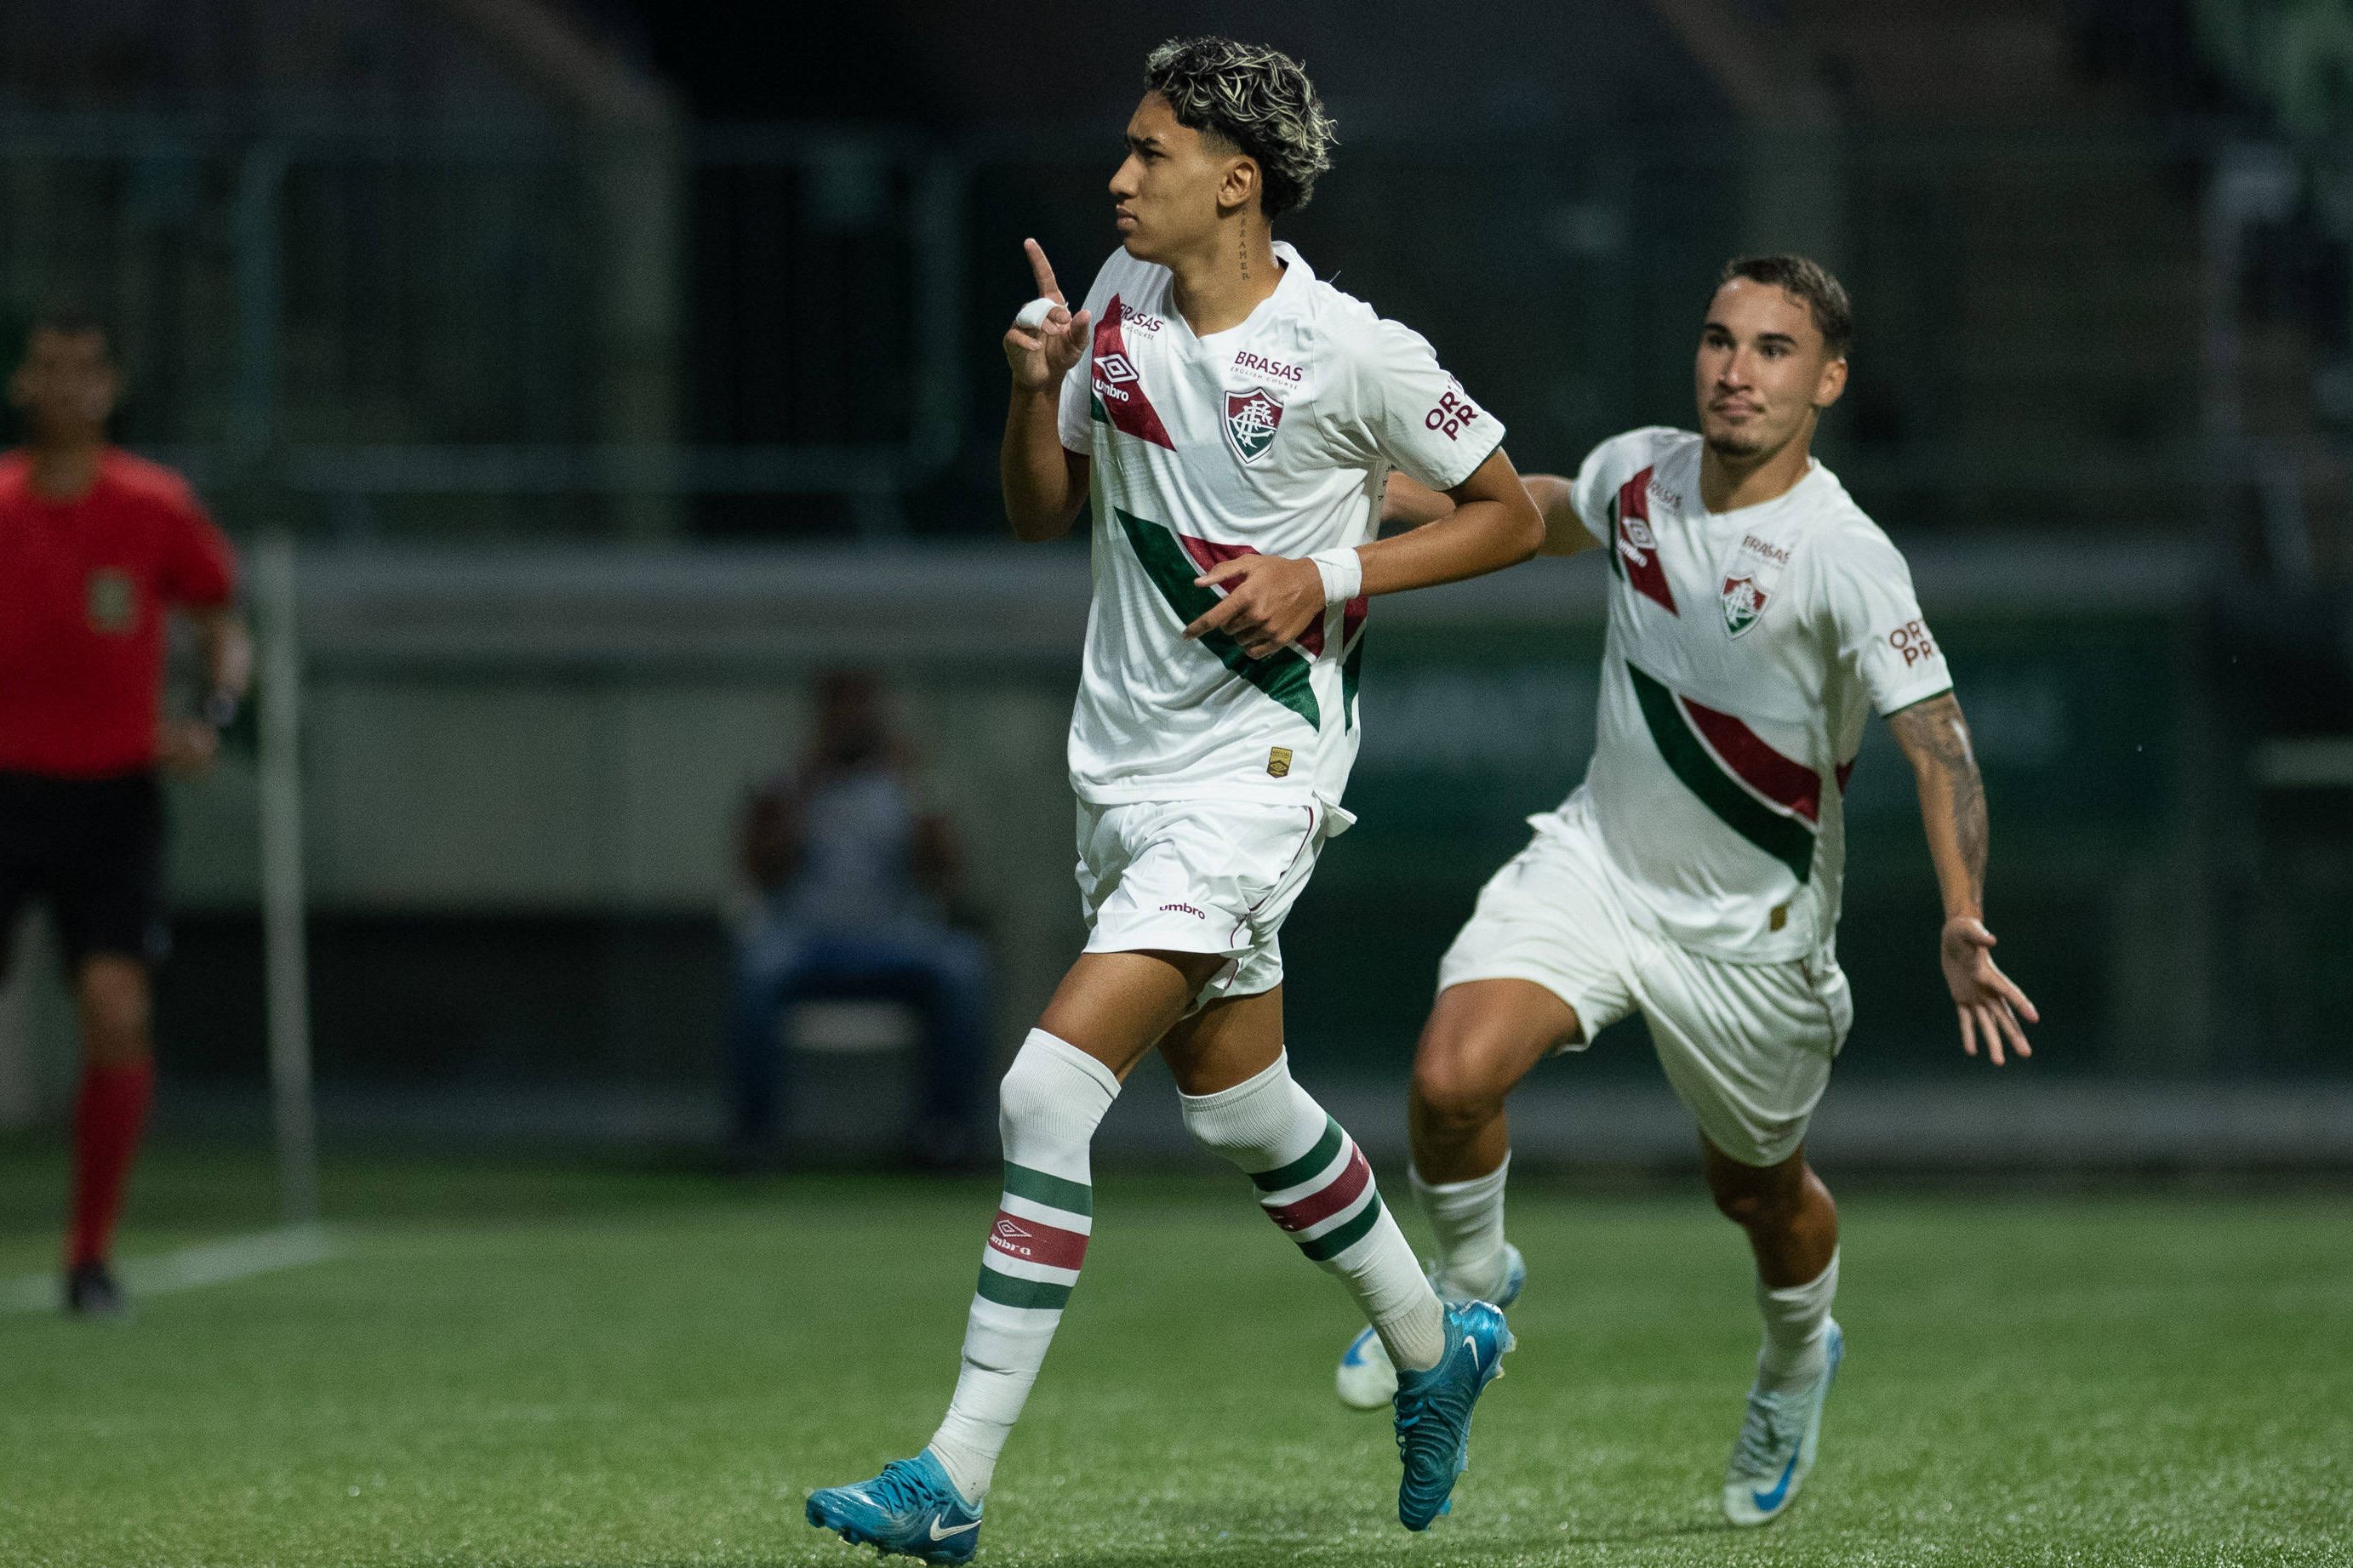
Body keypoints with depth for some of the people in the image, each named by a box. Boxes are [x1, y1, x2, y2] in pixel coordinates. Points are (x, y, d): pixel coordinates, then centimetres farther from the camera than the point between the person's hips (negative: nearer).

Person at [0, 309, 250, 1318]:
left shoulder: (157, 508, 0)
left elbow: (225, 630, 10)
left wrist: (212, 719, -8)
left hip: (112, 794, -1)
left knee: (118, 1015, -14)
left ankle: (92, 1255, -3)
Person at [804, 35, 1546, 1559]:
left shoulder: (1353, 351, -14)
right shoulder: (1120, 300, 4)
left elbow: (1513, 514, -3)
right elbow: (1043, 510, 13)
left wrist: (1330, 576, -15)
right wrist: (1034, 390, -7)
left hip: (1257, 763, -8)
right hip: (1127, 756, 8)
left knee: (1050, 1088, -18)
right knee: (1239, 1101, 20)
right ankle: (1437, 1344, 44)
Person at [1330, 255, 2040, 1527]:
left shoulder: (1844, 558, -25)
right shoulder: (1637, 472, -8)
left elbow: (1935, 740, -29)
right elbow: (1541, 513, 17)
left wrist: (1962, 923, -43)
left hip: (1750, 926, -3)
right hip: (1598, 858, 3)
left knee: (1759, 1191, 16)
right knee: (1451, 1079, -21)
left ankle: (1797, 1362, 51)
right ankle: (1471, 1280, 10)